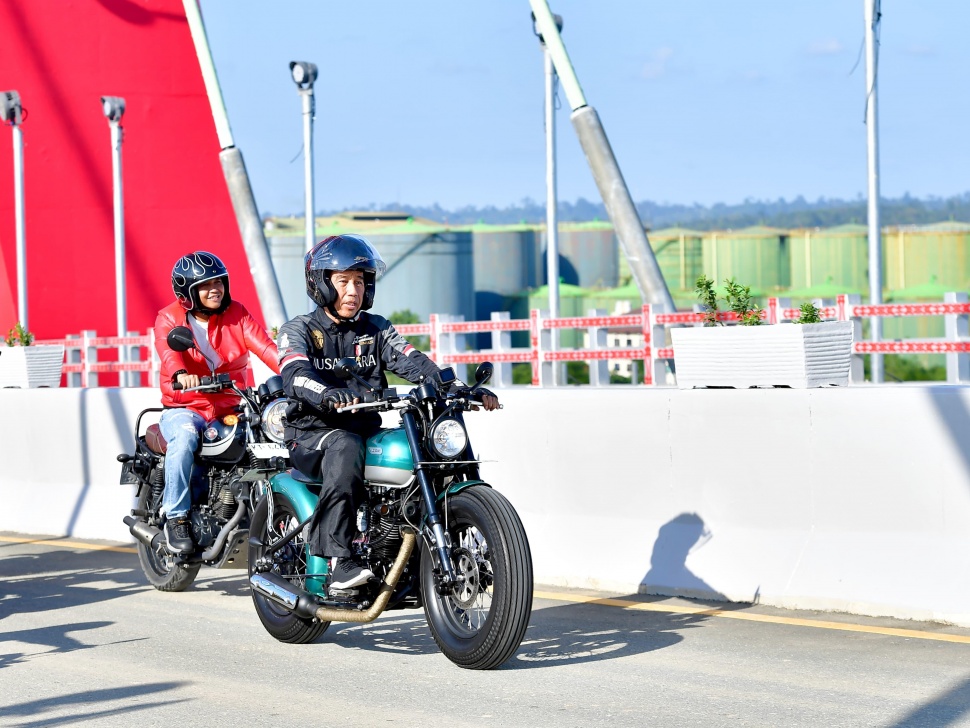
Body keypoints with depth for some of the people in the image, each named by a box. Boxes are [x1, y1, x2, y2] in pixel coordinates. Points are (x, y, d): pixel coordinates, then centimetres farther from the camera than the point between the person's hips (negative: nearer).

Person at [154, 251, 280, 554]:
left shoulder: (236, 313, 8)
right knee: (184, 437, -35)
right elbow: (169, 352, -20)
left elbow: (264, 345, -8)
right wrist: (181, 375, -44)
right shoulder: (169, 318, 1)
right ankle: (176, 518, -25)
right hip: (185, 407, -3)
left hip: (233, 407, 3)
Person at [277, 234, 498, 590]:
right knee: (346, 448, -38)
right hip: (312, 434, -4)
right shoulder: (298, 330, 2)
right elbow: (295, 375, -19)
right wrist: (329, 395, -42)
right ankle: (337, 559, -42)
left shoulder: (376, 329, 15)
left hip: (368, 431, 5)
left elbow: (413, 363, -1)